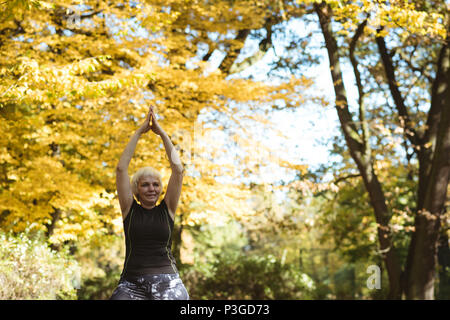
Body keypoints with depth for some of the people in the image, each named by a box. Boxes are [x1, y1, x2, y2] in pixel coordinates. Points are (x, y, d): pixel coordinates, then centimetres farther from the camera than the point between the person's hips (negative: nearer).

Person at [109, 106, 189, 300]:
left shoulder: (167, 209, 11)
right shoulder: (129, 209, 10)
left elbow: (178, 169, 5)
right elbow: (121, 169, 4)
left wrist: (161, 132, 6)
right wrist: (139, 132, 3)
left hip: (167, 281, 1)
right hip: (131, 282, -1)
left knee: (175, 296, -27)